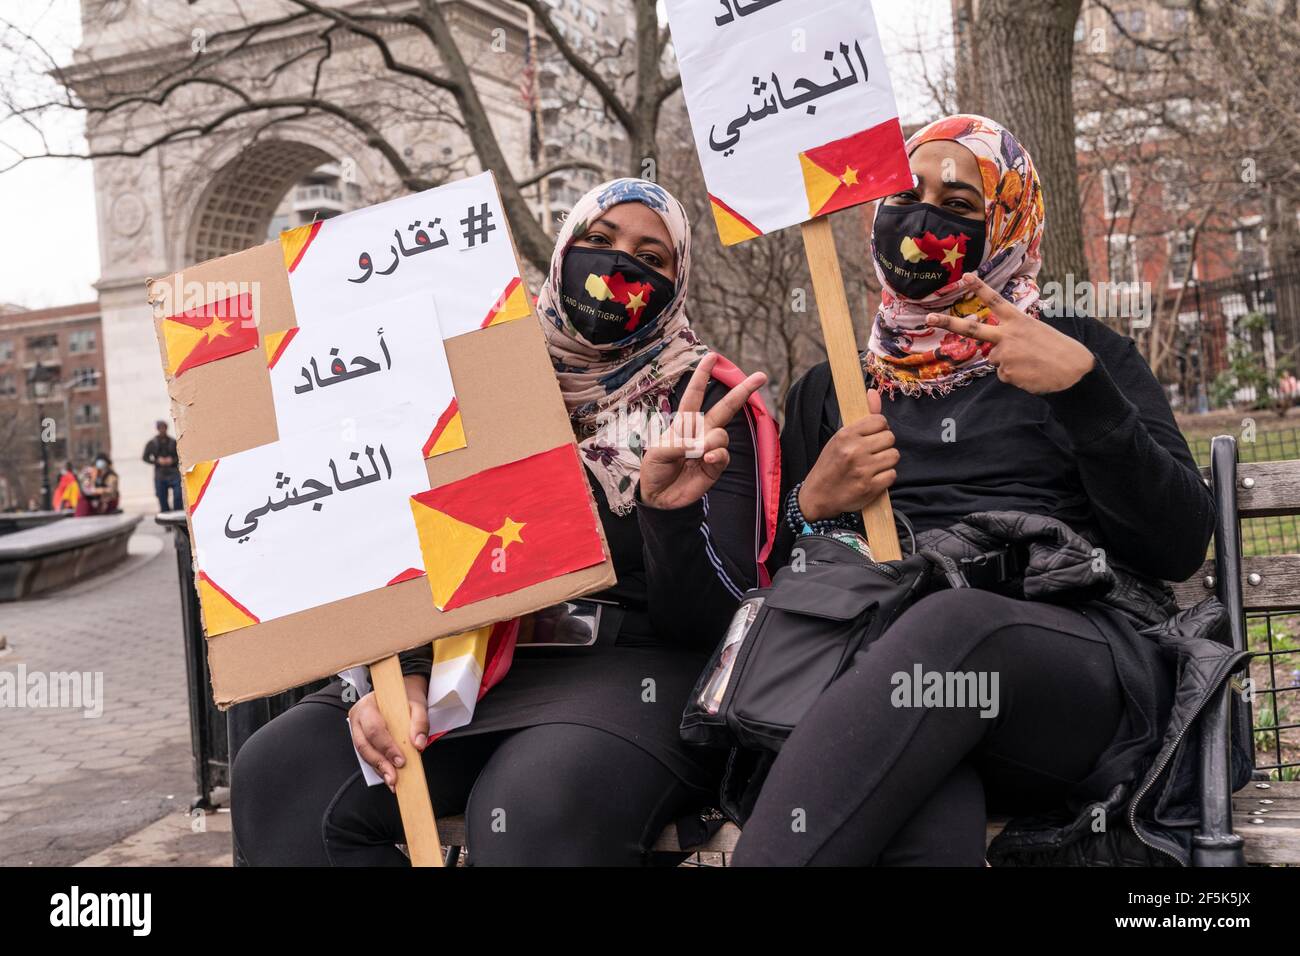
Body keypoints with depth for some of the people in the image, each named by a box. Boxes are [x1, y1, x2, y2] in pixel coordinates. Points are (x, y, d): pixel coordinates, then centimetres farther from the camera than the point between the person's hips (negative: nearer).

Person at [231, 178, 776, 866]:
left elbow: (710, 623, -9)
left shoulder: (705, 406, -2)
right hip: (482, 662, 5)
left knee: (538, 808, -38)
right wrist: (401, 671, -10)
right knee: (278, 774, -16)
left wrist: (671, 511, -28)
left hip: (636, 667, -4)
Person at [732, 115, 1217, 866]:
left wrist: (1083, 387, -8)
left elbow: (1182, 546, 4)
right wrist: (811, 509, -1)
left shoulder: (1084, 350, 18)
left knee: (954, 621, -39)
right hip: (880, 652, 0)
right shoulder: (830, 388, 24)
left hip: (1085, 658, 0)